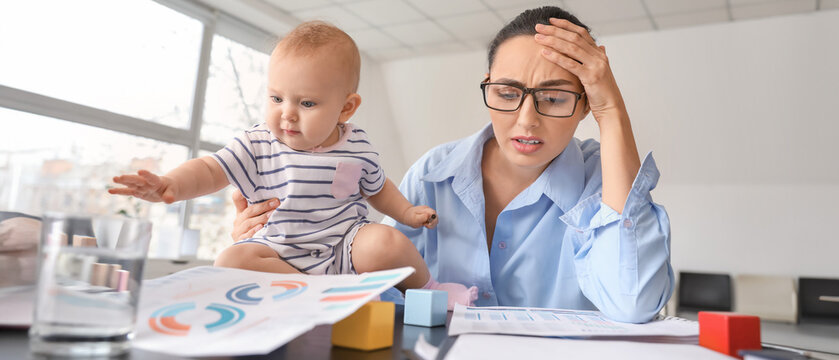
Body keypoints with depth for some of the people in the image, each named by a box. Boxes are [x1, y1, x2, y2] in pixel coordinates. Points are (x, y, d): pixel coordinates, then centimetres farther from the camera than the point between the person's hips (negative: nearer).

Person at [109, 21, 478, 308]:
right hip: (280, 254, 1)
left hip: (345, 247, 0)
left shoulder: (357, 147, 0)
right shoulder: (258, 145, -4)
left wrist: (408, 212, 6)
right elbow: (210, 170, -10)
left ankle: (426, 288, -2)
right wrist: (171, 184, -30)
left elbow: (377, 187, 18)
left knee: (385, 243, -31)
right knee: (232, 260, -26)